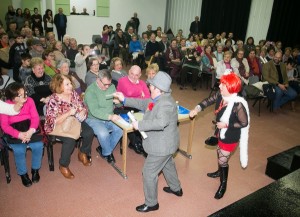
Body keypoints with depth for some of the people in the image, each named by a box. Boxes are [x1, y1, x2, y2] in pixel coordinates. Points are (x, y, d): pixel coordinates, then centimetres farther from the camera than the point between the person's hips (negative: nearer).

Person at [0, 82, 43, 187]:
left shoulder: (29, 100, -3)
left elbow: (35, 117, -8)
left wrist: (30, 131, -26)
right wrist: (19, 134, -27)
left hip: (29, 129, 2)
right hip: (14, 132, -2)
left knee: (38, 146, -22)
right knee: (19, 150, -26)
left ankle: (35, 169, 5)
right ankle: (23, 173, 3)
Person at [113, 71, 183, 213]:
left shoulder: (165, 103, -30)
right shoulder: (158, 99, 2)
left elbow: (161, 122, -45)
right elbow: (143, 103, 13)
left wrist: (140, 125, -37)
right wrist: (124, 99, 9)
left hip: (162, 145, -11)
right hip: (165, 143, 11)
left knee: (149, 172, 2)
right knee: (167, 164, 30)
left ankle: (151, 203, 21)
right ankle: (176, 189, 54)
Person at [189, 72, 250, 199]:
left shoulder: (238, 104, -34)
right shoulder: (220, 95, -16)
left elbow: (244, 123, -23)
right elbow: (208, 101, -1)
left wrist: (226, 124, -24)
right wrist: (197, 109, -17)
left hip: (230, 137, -7)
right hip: (220, 133, 7)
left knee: (223, 160, 8)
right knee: (219, 154, 29)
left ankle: (223, 184, 33)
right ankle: (220, 171, 58)